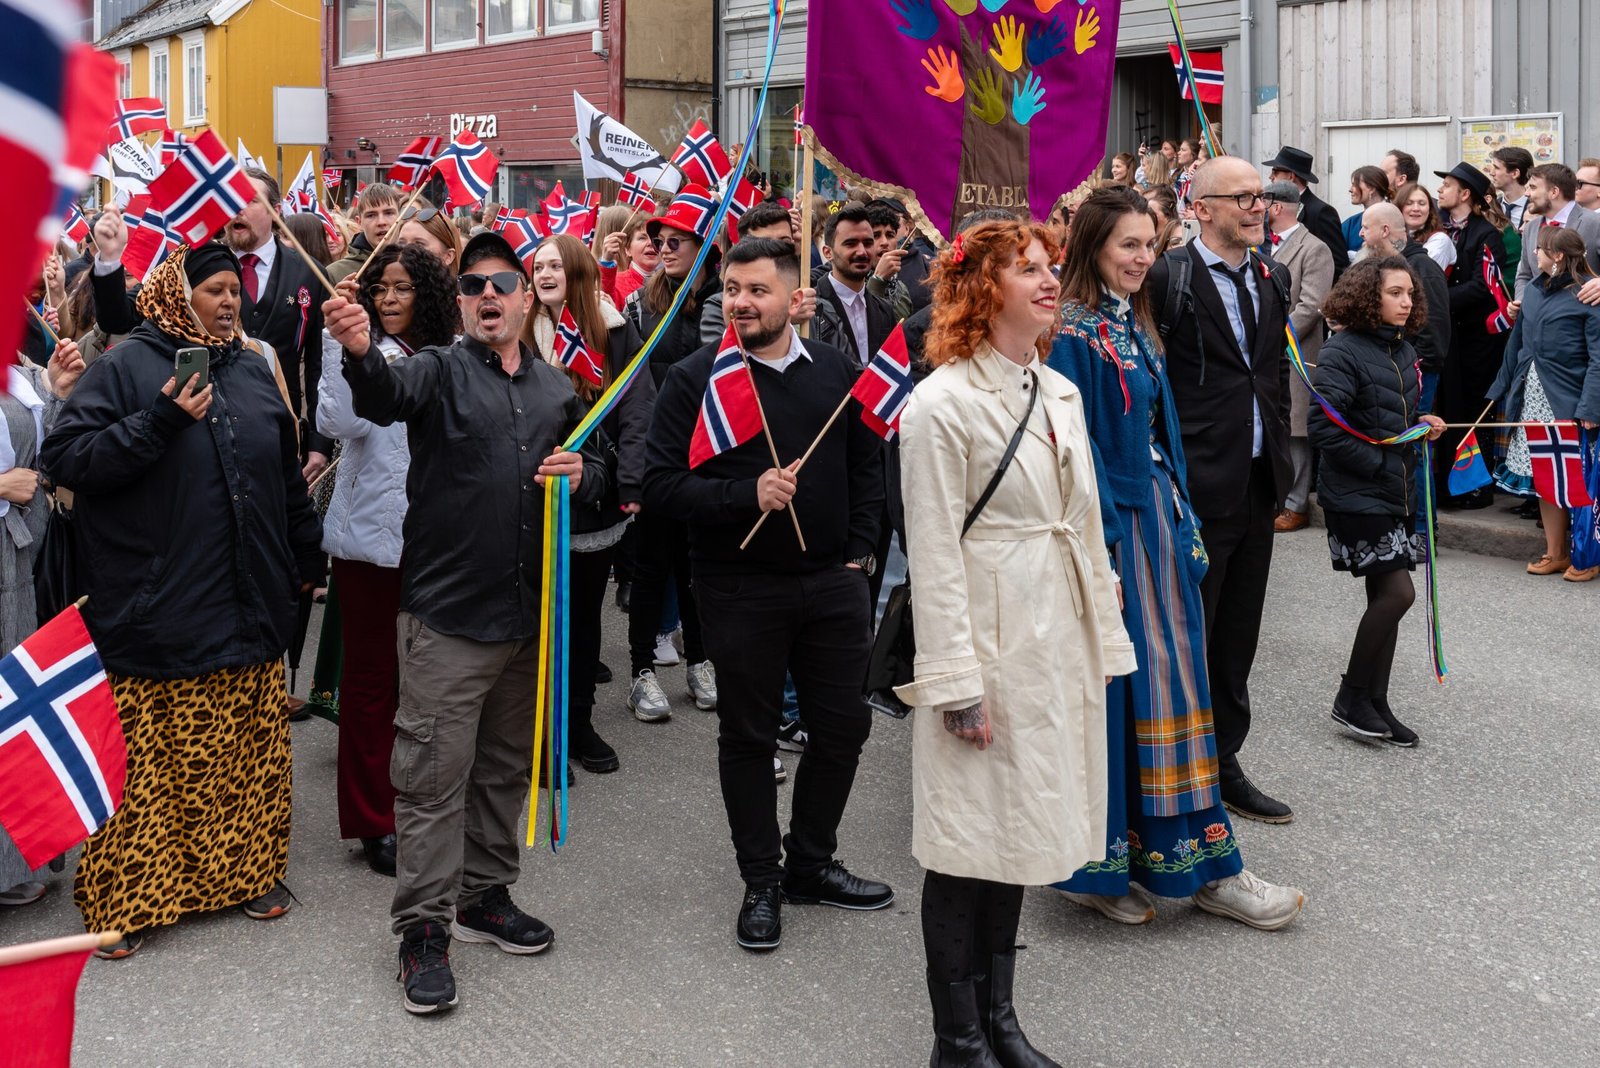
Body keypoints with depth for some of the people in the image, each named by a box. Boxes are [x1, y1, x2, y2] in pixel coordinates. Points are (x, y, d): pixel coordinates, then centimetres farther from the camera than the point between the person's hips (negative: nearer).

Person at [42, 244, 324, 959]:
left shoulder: (253, 372, 14)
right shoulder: (126, 368, -4)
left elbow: (286, 476, 23)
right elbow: (62, 458, -12)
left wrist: (307, 556, 24)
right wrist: (159, 423, -20)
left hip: (248, 609, 6)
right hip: (158, 613, -5)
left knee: (252, 753, 12)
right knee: (146, 764, -2)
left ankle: (250, 870, 27)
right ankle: (124, 898, 9)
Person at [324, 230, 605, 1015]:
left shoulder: (556, 390, 13)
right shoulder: (440, 370, -4)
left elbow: (596, 466, 22)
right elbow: (386, 396, -26)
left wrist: (581, 474, -3)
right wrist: (362, 353, -49)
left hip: (529, 610, 6)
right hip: (448, 611, -5)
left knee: (505, 766, 17)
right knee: (433, 773, -2)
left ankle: (485, 895, 33)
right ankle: (424, 927, 8)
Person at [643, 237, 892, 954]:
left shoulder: (835, 370, 6)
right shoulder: (696, 378, -6)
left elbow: (866, 463, 16)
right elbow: (662, 485, -12)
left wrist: (859, 548, 7)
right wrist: (747, 495, -22)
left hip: (832, 581, 4)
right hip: (741, 590, -4)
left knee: (843, 725, 11)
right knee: (749, 735, 7)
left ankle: (811, 863, 30)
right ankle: (762, 881, 22)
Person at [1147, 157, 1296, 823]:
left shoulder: (1270, 280, 12)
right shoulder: (1169, 279, -11)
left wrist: (1280, 459, 13)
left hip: (1260, 485, 7)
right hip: (1200, 486, -7)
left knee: (1237, 640, 16)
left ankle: (1224, 764, 28)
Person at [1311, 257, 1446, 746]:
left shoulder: (1403, 351, 11)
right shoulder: (1343, 352, -15)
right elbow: (1325, 428, -21)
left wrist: (1423, 426, 3)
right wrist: (1377, 463, -17)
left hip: (1395, 491, 8)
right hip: (1356, 496, -8)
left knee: (1386, 596, 10)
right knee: (1397, 592, -11)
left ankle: (1374, 703, 20)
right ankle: (1351, 699, 3)